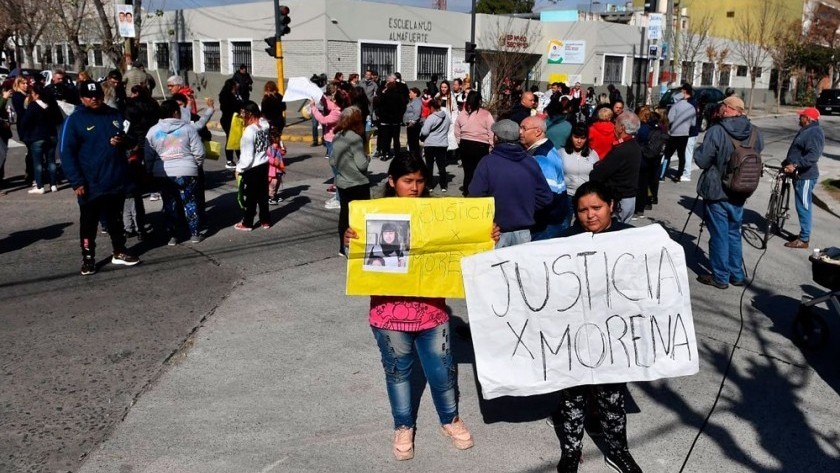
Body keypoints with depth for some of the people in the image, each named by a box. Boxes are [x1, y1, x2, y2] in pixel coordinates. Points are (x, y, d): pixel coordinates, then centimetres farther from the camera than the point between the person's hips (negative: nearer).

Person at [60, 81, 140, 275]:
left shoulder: (115, 115, 7)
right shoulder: (75, 120, -7)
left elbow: (130, 140, 17)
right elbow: (67, 153, -11)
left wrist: (123, 141, -8)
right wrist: (77, 182, -17)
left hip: (116, 181, 4)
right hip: (90, 185, -4)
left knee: (116, 219, 18)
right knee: (89, 223, 7)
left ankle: (119, 252, 31)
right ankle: (88, 258, 18)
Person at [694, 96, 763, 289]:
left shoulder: (716, 132, -20)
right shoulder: (755, 132, -1)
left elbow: (702, 160, -15)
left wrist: (699, 149, 4)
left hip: (717, 192, -5)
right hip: (740, 193, 6)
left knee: (719, 235, 4)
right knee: (734, 233, 18)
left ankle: (720, 277, 13)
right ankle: (737, 275, 27)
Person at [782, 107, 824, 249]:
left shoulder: (814, 132, -17)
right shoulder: (806, 131, 16)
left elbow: (813, 155, -30)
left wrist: (795, 165, -38)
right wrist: (787, 162, 28)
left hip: (805, 176, -11)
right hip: (799, 174, 11)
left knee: (803, 207, -6)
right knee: (802, 206, 17)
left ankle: (804, 240, 0)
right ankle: (803, 234, 27)